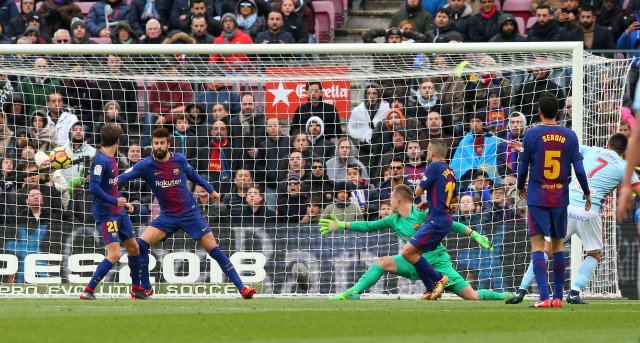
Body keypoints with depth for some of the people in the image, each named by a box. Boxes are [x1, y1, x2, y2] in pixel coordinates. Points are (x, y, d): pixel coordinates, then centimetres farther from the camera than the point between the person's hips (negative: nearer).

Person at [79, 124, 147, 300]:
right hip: (105, 214, -9)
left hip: (118, 212, 9)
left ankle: (136, 289, 31)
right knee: (114, 254, -16)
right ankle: (88, 291, -12)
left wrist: (123, 202, 14)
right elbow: (94, 188, -27)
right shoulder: (101, 160, -19)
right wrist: (115, 201, -20)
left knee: (134, 247, 16)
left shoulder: (111, 159, 10)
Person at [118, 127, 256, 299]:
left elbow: (192, 174, 15)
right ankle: (146, 289, -1)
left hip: (190, 213, 0)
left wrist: (211, 190, 20)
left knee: (213, 249, -6)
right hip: (167, 217, 1)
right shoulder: (146, 165, -11)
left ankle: (242, 288, -2)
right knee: (141, 244, -17)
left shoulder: (179, 160, -5)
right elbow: (122, 178, -15)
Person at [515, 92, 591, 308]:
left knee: (537, 244, -4)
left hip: (537, 198, -3)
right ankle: (558, 297, 17)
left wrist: (521, 187, 21)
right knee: (558, 244, 15)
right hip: (561, 198, 3)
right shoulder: (569, 136, 1)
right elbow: (579, 169, 0)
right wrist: (587, 193, 15)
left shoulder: (532, 135, -5)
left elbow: (523, 167, 1)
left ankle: (544, 296, -17)